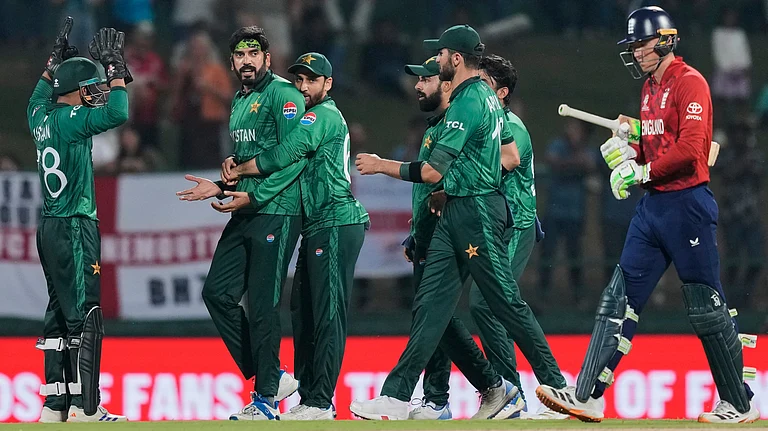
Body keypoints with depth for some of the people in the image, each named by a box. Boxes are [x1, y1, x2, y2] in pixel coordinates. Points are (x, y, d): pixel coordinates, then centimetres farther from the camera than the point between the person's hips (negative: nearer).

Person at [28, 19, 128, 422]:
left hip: (51, 227, 10)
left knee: (59, 313, 12)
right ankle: (84, 410, -9)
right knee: (84, 318, -8)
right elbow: (117, 114, -27)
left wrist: (57, 59, 35)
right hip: (74, 227, -9)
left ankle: (54, 405, 14)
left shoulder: (43, 118, 9)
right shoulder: (70, 120, -15)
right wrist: (114, 65, -16)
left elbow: (38, 98, 34)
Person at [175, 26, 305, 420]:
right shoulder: (239, 102, 20)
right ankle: (270, 376, 13)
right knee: (217, 292, 4)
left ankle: (267, 397, 0)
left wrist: (251, 195, -20)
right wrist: (221, 187, 8)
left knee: (261, 305, -8)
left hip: (275, 213, -9)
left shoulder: (282, 94, -8)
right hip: (244, 213, 9)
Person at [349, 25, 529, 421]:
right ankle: (397, 396, 1)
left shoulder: (467, 103, -17)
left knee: (506, 303, -4)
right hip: (455, 214, 10)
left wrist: (381, 165, -8)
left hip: (477, 213, -10)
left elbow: (432, 172, -18)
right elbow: (511, 158, 19)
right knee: (430, 306, 3)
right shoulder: (487, 96, 14)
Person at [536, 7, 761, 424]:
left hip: (687, 204, -9)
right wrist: (627, 152, 7)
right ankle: (586, 397, -3)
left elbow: (689, 148, -21)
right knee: (619, 299, 1)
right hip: (652, 206, 9)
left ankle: (739, 405, 8)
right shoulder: (650, 88, 18)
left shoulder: (689, 83, -10)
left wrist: (643, 171, -15)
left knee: (706, 308, -2)